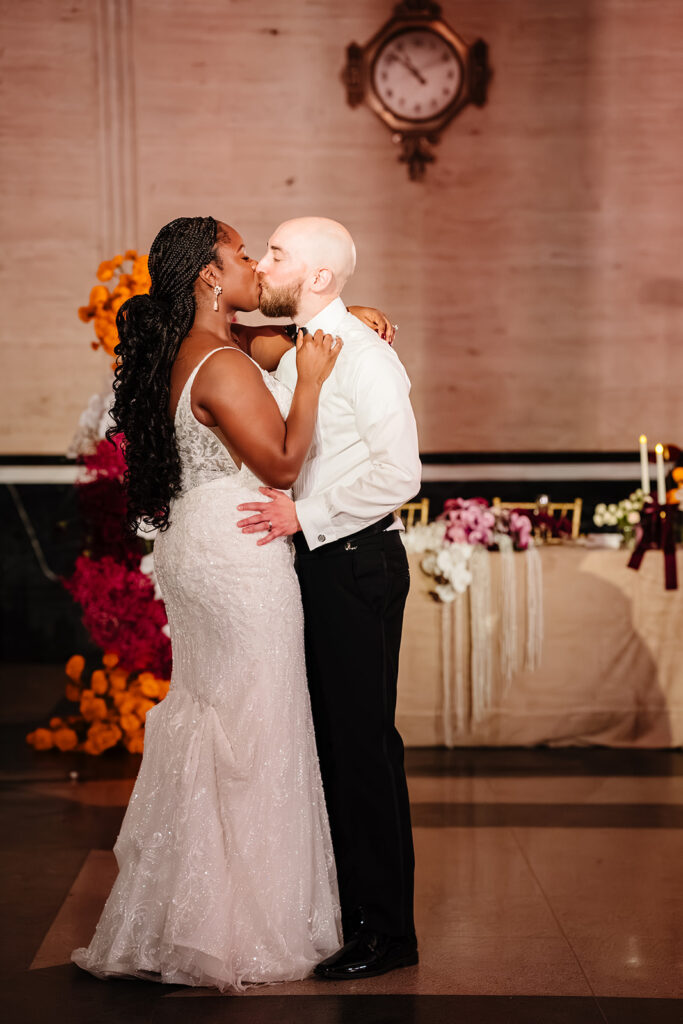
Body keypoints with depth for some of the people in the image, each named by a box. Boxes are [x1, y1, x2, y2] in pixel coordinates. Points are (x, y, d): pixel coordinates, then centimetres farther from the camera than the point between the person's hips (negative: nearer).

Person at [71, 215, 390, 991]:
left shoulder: (196, 350, 11)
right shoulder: (223, 366, -19)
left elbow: (284, 333, 26)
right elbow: (283, 463, -18)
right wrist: (312, 377, -12)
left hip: (198, 549, 10)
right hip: (238, 556, -10)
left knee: (203, 723, 16)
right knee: (248, 734, -1)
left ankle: (172, 919, 26)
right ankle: (240, 931, 8)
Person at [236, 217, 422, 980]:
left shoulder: (362, 354, -14)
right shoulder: (291, 354, 13)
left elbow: (399, 473, -21)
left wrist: (306, 515, -20)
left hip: (356, 566, -9)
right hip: (314, 565, 9)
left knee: (363, 743, -3)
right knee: (326, 740, 13)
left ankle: (386, 931, 8)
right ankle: (340, 909, 25)